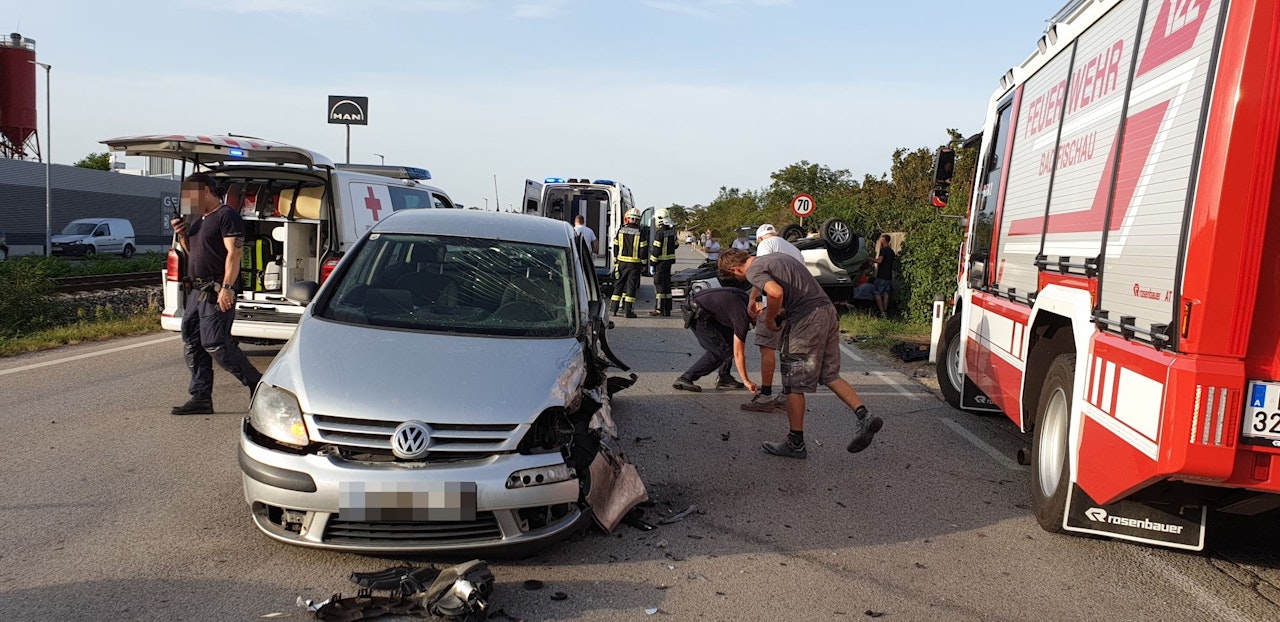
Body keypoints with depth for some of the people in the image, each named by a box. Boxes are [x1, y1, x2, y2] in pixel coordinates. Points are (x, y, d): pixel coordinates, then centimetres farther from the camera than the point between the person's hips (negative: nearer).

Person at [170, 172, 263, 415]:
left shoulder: (226, 216, -10)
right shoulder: (200, 220, 21)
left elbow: (234, 253, -19)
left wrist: (227, 287, -27)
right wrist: (182, 234, 11)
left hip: (217, 292, -10)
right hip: (197, 290, 10)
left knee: (214, 343, -13)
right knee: (192, 343, 8)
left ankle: (256, 384, -1)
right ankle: (201, 398, 12)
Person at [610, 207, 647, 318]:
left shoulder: (620, 231, 1)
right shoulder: (640, 233, -6)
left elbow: (615, 248, 6)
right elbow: (643, 250, -5)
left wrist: (615, 262, 15)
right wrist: (643, 264, 5)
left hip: (621, 262, 2)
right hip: (635, 264, -2)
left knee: (618, 285, 9)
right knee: (631, 286, 1)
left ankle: (613, 309, 9)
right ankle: (627, 310, 0)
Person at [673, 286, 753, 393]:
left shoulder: (746, 297, 5)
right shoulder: (742, 317, -18)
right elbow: (738, 353, -14)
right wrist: (746, 381, -8)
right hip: (697, 315, -10)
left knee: (731, 339, 9)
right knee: (718, 352, -9)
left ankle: (724, 378, 12)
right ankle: (685, 379, -9)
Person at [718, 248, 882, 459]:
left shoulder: (753, 270, -5)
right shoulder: (778, 256, 23)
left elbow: (776, 292, -23)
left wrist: (769, 319, -7)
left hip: (806, 318, -9)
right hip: (828, 309, 9)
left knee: (794, 384, 3)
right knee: (830, 375, 16)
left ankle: (795, 443, 11)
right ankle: (864, 417, 1)